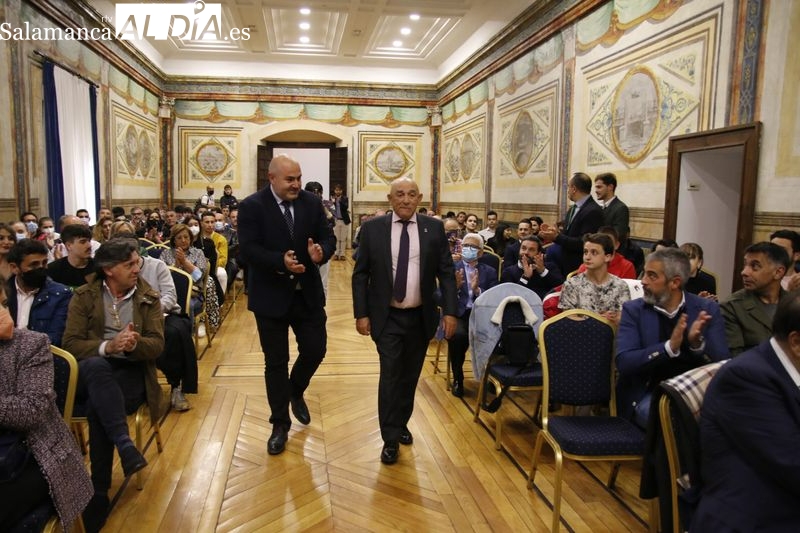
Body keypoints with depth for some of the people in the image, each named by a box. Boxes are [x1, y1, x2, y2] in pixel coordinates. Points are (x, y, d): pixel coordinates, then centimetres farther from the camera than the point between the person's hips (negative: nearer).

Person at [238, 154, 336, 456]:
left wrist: (321, 252, -22)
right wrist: (280, 261, -33)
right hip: (271, 296, -3)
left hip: (308, 293, 3)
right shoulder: (252, 206, -10)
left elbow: (328, 237, 1)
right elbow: (247, 249, -18)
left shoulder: (311, 202, 2)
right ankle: (280, 425, 24)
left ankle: (296, 392, 40)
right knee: (276, 362, 8)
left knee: (315, 350, 7)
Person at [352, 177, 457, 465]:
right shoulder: (372, 228, -4)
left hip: (420, 317, 2)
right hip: (387, 317, -2)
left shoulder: (434, 228, -1)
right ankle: (390, 439, 11)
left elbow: (446, 272, 1)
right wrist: (361, 314, -6)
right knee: (390, 375, -3)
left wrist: (449, 311, -6)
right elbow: (360, 274, -1)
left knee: (410, 376, 14)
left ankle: (401, 423, 35)